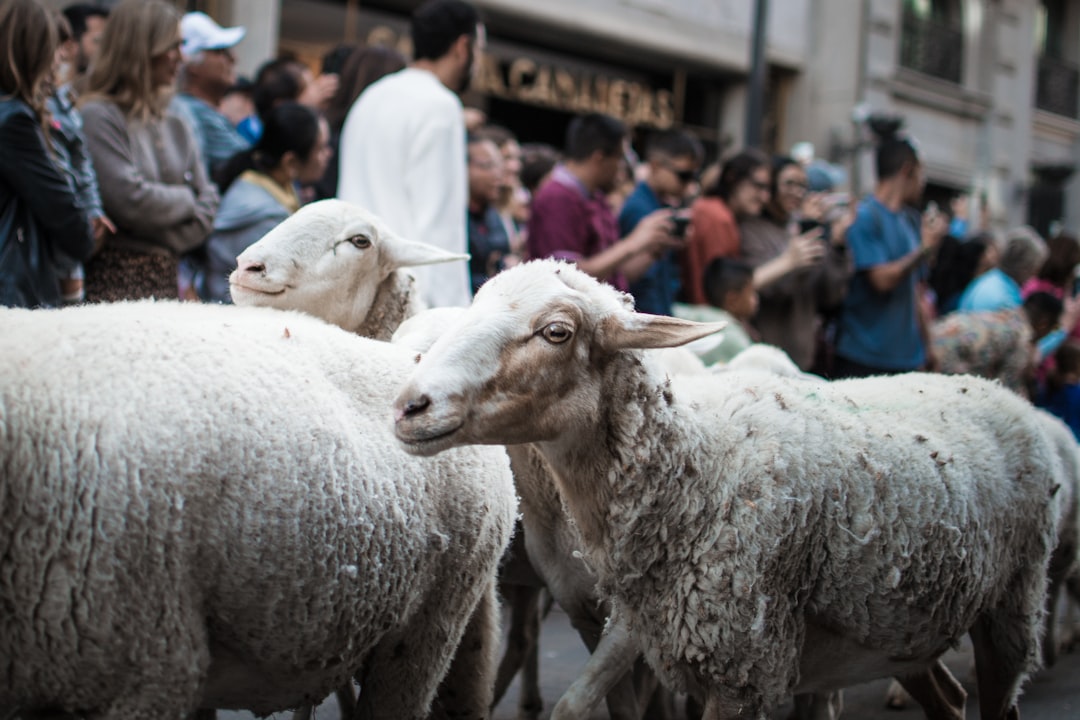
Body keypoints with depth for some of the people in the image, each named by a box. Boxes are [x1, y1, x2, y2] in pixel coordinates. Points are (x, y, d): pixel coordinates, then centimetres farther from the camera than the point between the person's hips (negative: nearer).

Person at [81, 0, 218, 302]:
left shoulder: (176, 126, 14)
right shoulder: (98, 117, -8)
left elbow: (207, 207, 11)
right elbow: (129, 200, -17)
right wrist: (186, 200, 0)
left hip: (168, 281, 6)